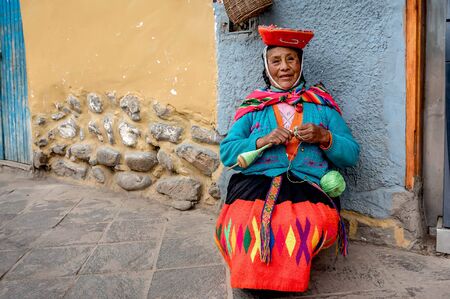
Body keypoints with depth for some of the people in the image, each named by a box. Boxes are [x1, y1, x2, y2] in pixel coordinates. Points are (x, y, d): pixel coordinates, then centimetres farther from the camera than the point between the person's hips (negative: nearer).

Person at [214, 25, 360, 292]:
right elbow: (226, 153, 8)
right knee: (240, 222, -32)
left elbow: (352, 155, 13)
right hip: (256, 181, 0)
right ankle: (253, 278, 0)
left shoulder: (322, 105, 17)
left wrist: (325, 137, -7)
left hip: (308, 185, 0)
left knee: (313, 223, -34)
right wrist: (264, 140, -8)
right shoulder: (254, 107, 17)